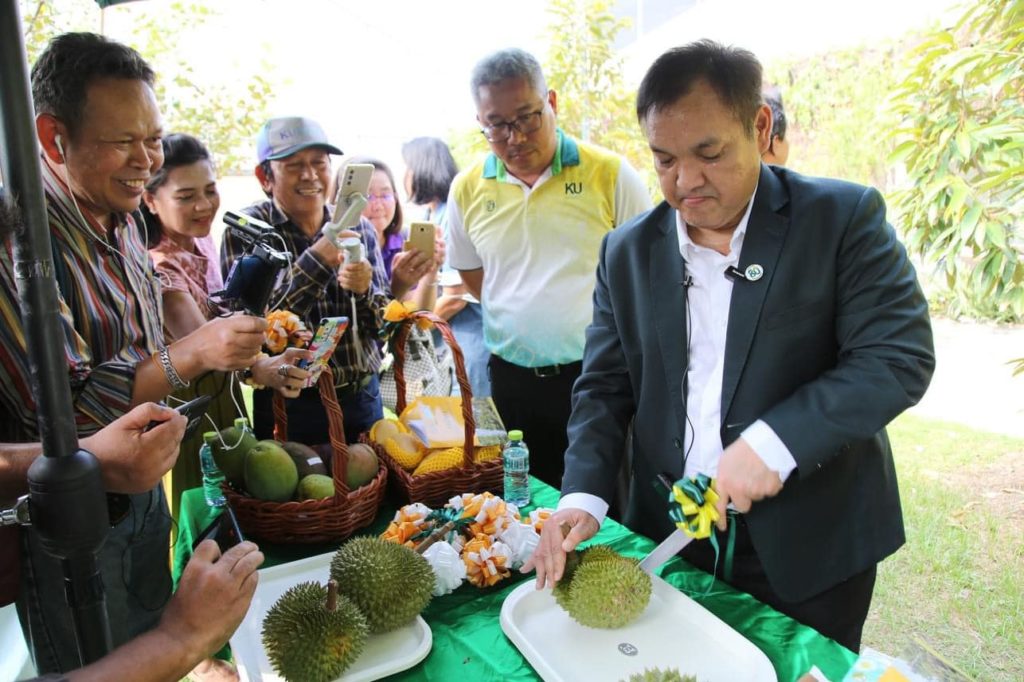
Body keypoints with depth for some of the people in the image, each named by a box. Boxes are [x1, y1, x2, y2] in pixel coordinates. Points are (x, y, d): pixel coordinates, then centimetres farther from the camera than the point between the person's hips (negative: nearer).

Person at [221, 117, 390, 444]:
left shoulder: (359, 228, 2)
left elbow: (384, 324, 3)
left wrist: (364, 291, -18)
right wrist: (315, 261, -27)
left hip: (363, 396, 4)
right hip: (289, 404, -3)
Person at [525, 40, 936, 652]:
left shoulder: (845, 216, -9)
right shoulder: (628, 252, 1)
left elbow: (901, 357, -14)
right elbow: (605, 389, 1)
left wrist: (773, 443, -26)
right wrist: (584, 497, -13)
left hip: (812, 544, -2)